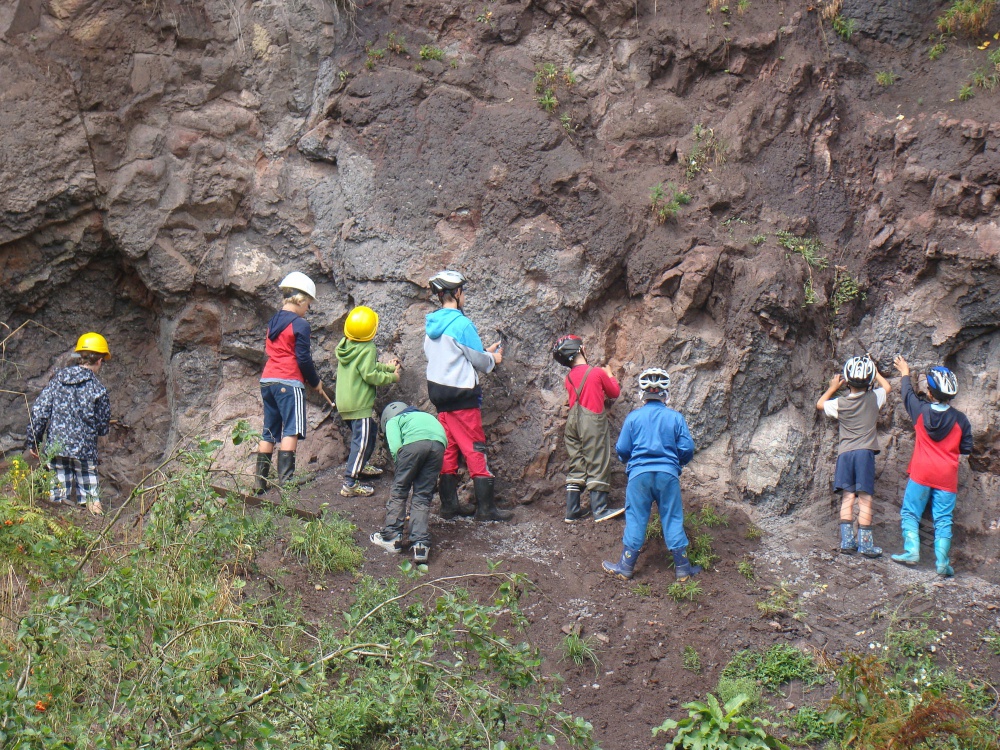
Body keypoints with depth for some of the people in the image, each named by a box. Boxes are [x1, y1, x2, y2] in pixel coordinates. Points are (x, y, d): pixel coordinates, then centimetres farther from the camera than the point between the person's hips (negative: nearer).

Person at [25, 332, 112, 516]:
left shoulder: (58, 378, 4)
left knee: (57, 501, 7)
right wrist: (106, 426, 24)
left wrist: (32, 441, 9)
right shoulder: (98, 389, -5)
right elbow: (102, 428, 0)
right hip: (84, 451, -3)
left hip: (55, 447, 3)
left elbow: (39, 411, 1)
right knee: (90, 501, 2)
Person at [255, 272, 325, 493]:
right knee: (291, 431, -9)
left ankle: (260, 481, 11)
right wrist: (315, 382, 4)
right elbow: (303, 359, -10)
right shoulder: (300, 325, -8)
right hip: (289, 383, -8)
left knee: (269, 432, 11)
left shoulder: (273, 322, 15)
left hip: (267, 381, 8)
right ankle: (285, 479, -18)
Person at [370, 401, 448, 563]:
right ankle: (421, 544, 2)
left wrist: (401, 468, 21)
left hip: (414, 442, -4)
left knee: (399, 490, 13)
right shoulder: (424, 415, 43)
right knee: (423, 496, 11)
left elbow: (395, 447, 6)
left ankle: (391, 537, 15)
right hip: (438, 444, 4)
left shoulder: (393, 421, 26)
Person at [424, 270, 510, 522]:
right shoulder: (461, 324, -17)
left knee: (448, 447, 12)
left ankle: (449, 503, 15)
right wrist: (493, 358, 11)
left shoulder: (432, 324, 7)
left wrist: (484, 353, 18)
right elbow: (480, 361, -11)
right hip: (461, 394, -8)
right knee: (475, 449, -2)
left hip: (437, 388, 8)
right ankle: (486, 507, 0)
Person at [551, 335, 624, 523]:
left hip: (573, 421, 6)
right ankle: (600, 510, 0)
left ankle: (572, 511, 8)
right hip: (593, 422, -6)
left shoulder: (569, 378, 8)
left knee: (576, 465, 9)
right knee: (597, 464, -1)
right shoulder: (598, 373, -7)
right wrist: (610, 374, 22)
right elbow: (615, 393, 6)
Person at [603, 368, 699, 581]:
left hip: (639, 474, 0)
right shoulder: (675, 417, 0)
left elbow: (622, 449, 0)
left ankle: (626, 567, 12)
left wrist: (629, 460, 23)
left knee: (635, 519, 7)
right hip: (668, 474, 0)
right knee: (672, 519, 8)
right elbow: (687, 449, 0)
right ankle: (682, 567, 12)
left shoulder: (633, 417, -1)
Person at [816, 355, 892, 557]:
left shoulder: (840, 403, 0)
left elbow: (820, 404, 21)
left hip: (845, 453, 2)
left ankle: (847, 541, 0)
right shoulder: (874, 398, -1)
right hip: (865, 452, -1)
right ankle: (865, 544, -1)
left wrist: (833, 387, 31)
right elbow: (887, 387, 22)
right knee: (865, 499, -2)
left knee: (847, 498, 3)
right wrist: (876, 372, 35)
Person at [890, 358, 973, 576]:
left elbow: (907, 393, 15)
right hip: (947, 476, 1)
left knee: (910, 513, 8)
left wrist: (905, 373, 33)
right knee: (943, 519, 3)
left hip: (921, 473, -1)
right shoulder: (960, 419, -6)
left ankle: (911, 551, -5)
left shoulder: (921, 410, -5)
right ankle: (943, 562, -2)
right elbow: (966, 449, 2)